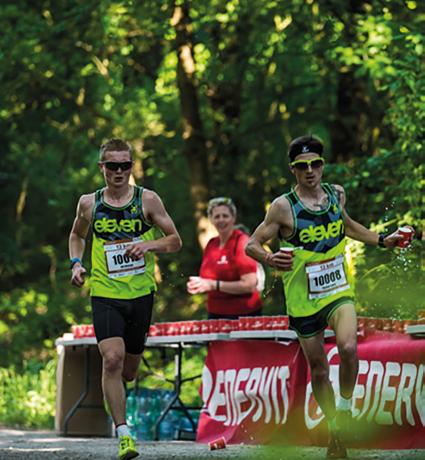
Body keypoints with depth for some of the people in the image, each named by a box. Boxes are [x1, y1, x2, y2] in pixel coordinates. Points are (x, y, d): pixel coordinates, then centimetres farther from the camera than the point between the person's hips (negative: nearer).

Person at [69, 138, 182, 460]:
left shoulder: (147, 200, -1)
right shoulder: (89, 204, 3)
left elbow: (175, 241, 3)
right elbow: (77, 235, 22)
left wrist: (149, 245, -16)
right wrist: (76, 263, 4)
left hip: (141, 294, 1)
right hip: (105, 295, -1)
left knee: (129, 370, 11)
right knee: (112, 358, -20)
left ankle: (114, 392, 49)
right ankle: (123, 434, -17)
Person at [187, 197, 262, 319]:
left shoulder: (243, 243, -10)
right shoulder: (211, 245, 10)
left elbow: (249, 285, -17)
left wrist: (214, 285, -18)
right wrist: (199, 283, 1)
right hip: (215, 315, 6)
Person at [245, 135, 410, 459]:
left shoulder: (337, 194, 1)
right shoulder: (283, 207, -13)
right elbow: (252, 245, -10)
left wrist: (381, 240, 17)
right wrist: (270, 259, -31)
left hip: (339, 291, 2)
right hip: (303, 299, -2)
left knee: (348, 347, -26)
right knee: (319, 371, 7)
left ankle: (345, 408, -2)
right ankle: (337, 432, 27)